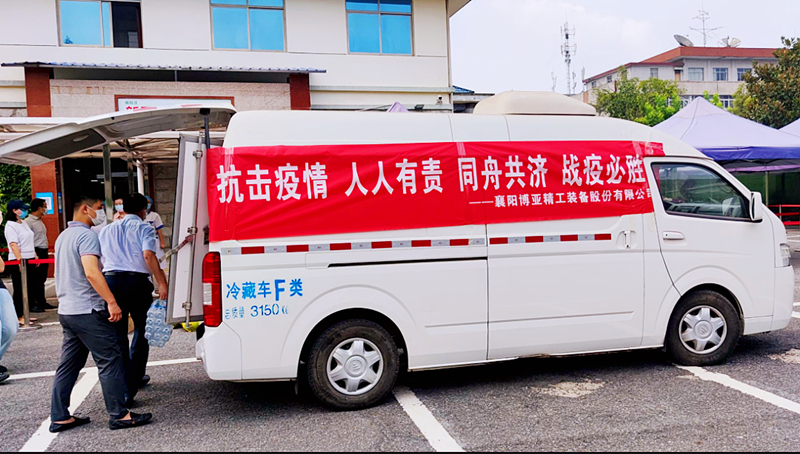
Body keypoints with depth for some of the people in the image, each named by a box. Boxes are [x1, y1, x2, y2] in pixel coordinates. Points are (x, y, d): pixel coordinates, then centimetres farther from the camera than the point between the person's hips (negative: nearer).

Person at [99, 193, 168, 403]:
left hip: (111, 280, 4)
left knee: (117, 336, 6)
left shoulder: (107, 230, 20)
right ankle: (136, 377, 24)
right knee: (141, 329, 16)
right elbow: (148, 254, -13)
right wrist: (161, 283, -16)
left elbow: (100, 260, 22)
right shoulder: (144, 227, 3)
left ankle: (126, 388, 3)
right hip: (137, 281, -3)